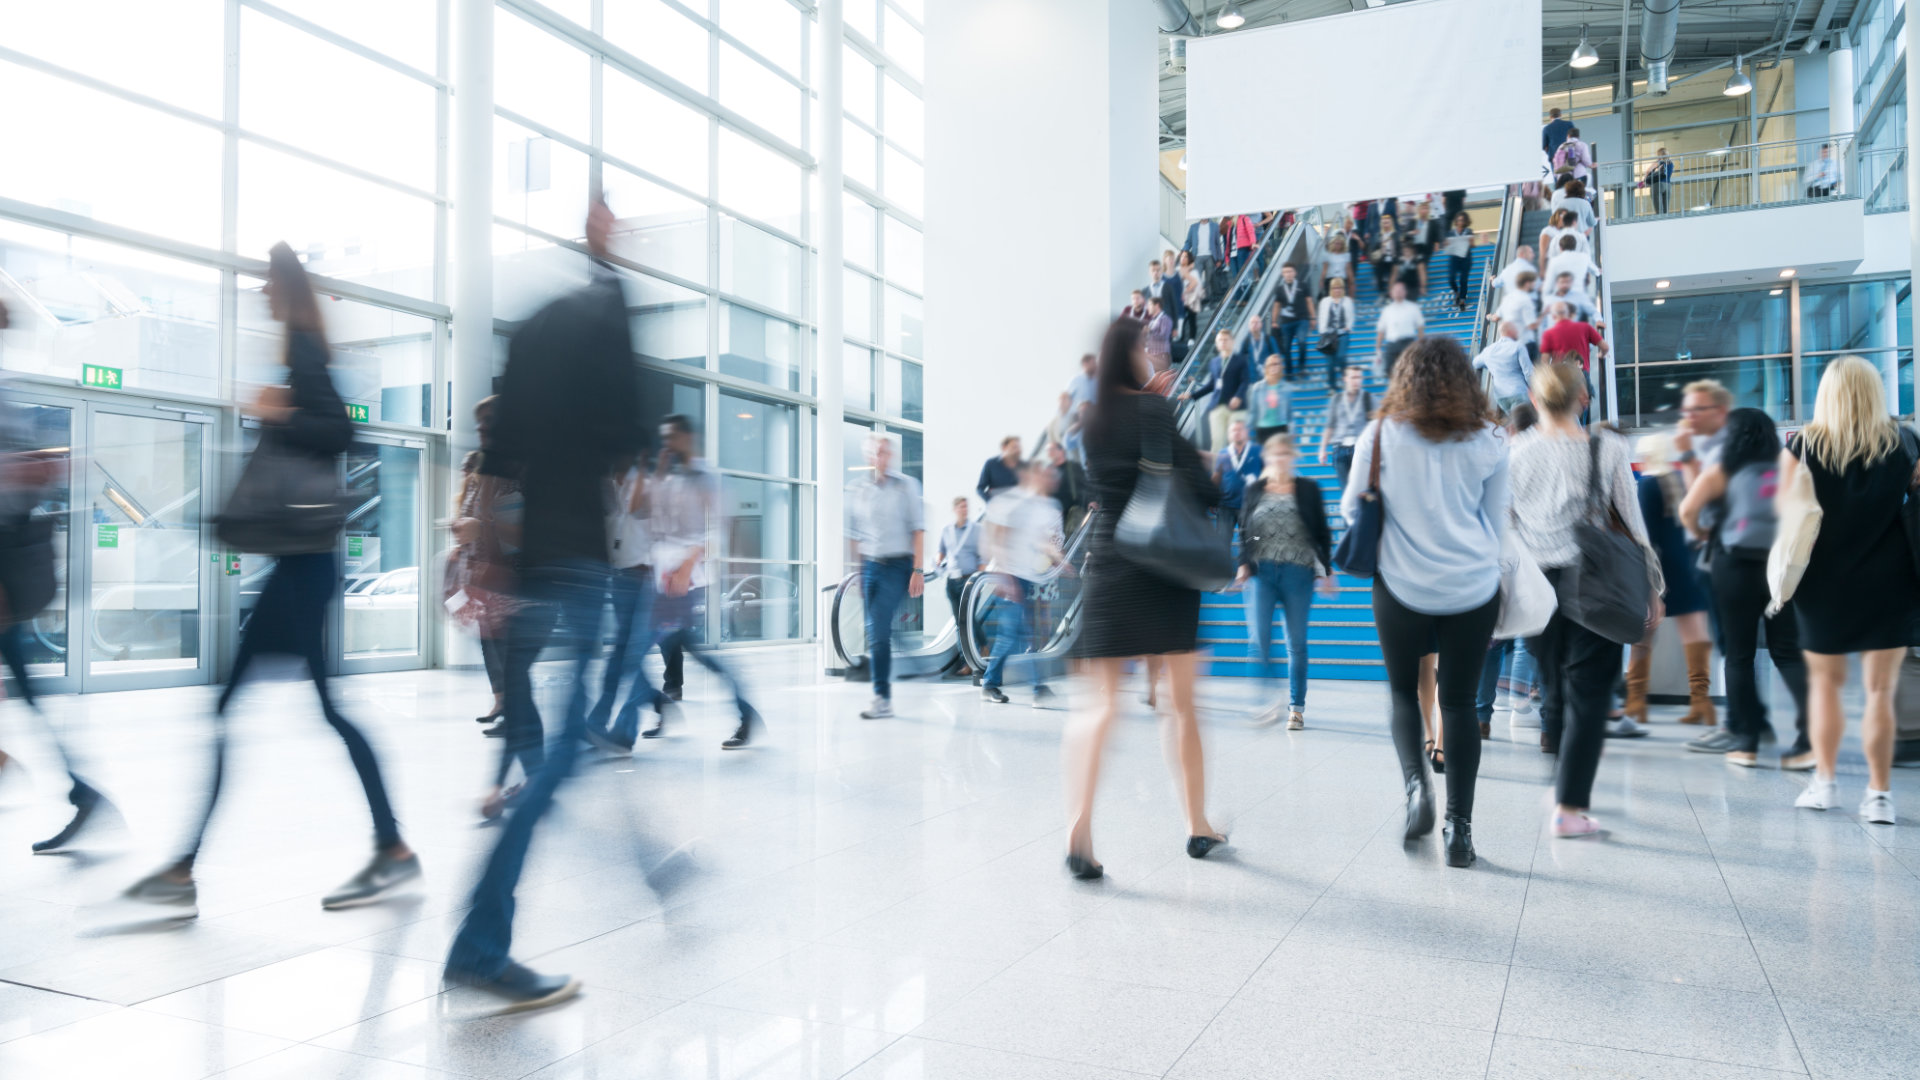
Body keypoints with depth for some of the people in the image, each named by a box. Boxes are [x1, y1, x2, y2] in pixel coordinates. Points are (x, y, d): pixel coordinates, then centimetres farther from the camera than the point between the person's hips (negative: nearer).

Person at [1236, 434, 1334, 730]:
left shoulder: (1308, 489, 6)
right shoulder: (1254, 489, 9)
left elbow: (1322, 533, 7)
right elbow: (1245, 531, 11)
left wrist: (1326, 571, 2)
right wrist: (1243, 564, 0)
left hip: (1298, 572, -1)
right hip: (1262, 572, 1)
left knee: (1296, 643, 5)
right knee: (1258, 638, -12)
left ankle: (1296, 707, 15)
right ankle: (1269, 699, 1)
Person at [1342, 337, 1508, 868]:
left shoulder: (1381, 435, -3)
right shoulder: (1488, 441, 2)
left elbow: (1352, 508, 7)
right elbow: (1497, 521, 10)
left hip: (1402, 586, -1)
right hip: (1474, 587, 1)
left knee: (1403, 690, 17)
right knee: (1459, 702, 7)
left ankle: (1416, 783, -5)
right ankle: (1459, 826, 8)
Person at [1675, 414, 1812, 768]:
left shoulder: (1722, 472, 0)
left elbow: (1688, 510, -10)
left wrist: (1702, 534, 8)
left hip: (1736, 565, -3)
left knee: (1739, 655, 4)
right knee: (1788, 653, 6)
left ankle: (1746, 742, 5)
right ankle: (1811, 735, -7)